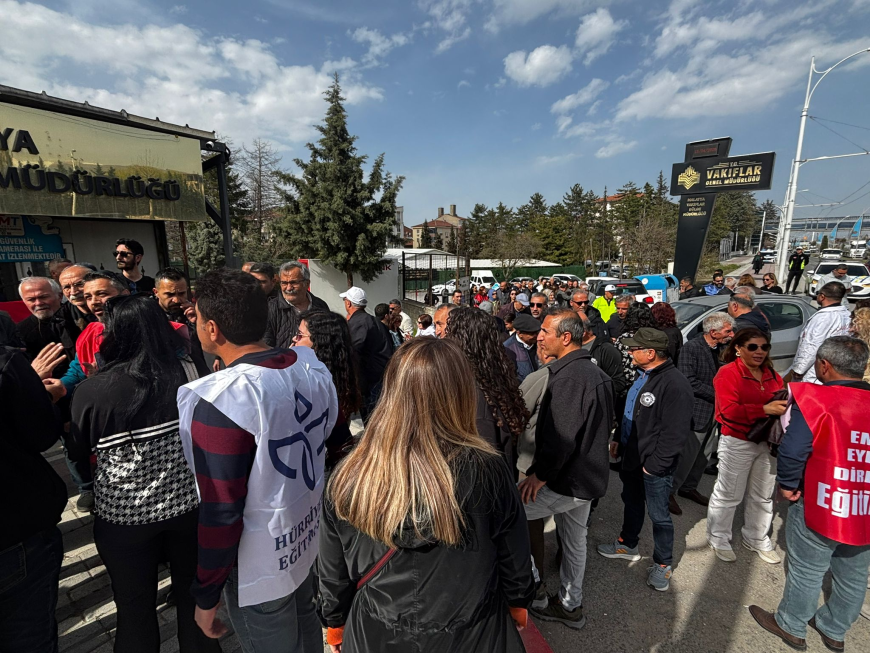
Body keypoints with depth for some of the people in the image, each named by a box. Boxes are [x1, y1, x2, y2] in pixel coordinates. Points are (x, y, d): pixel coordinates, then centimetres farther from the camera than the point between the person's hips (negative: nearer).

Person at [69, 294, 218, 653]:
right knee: (193, 593, 24)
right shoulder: (189, 373, -16)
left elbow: (79, 452, -1)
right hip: (188, 505, 2)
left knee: (135, 606, 23)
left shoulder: (90, 390, -18)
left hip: (124, 516, -1)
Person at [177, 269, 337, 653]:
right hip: (311, 537, 6)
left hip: (261, 565, -6)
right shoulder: (312, 365, -9)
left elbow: (221, 513, -22)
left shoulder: (221, 402, -28)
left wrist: (206, 595, -8)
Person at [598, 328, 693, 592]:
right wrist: (619, 439, 14)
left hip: (654, 464, -9)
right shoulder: (642, 375, 4)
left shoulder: (675, 384, -25)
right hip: (631, 456, 9)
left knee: (658, 514, 9)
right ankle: (627, 544, 44)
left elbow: (675, 432, -24)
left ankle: (663, 563, 30)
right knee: (631, 503, 24)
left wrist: (654, 464, -19)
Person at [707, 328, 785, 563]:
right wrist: (765, 410, -32)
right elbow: (729, 411, -21)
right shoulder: (728, 373, -13)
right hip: (737, 443, -6)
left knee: (763, 495, 19)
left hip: (767, 442, 6)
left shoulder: (772, 374, 9)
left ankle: (757, 539, 38)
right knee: (729, 495, 5)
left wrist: (785, 406, -12)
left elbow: (782, 403, 11)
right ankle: (718, 539, 24)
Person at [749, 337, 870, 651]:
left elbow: (792, 450, -24)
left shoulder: (817, 400, -21)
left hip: (819, 508, -6)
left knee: (807, 572, 13)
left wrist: (787, 484, -8)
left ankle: (791, 627, 32)